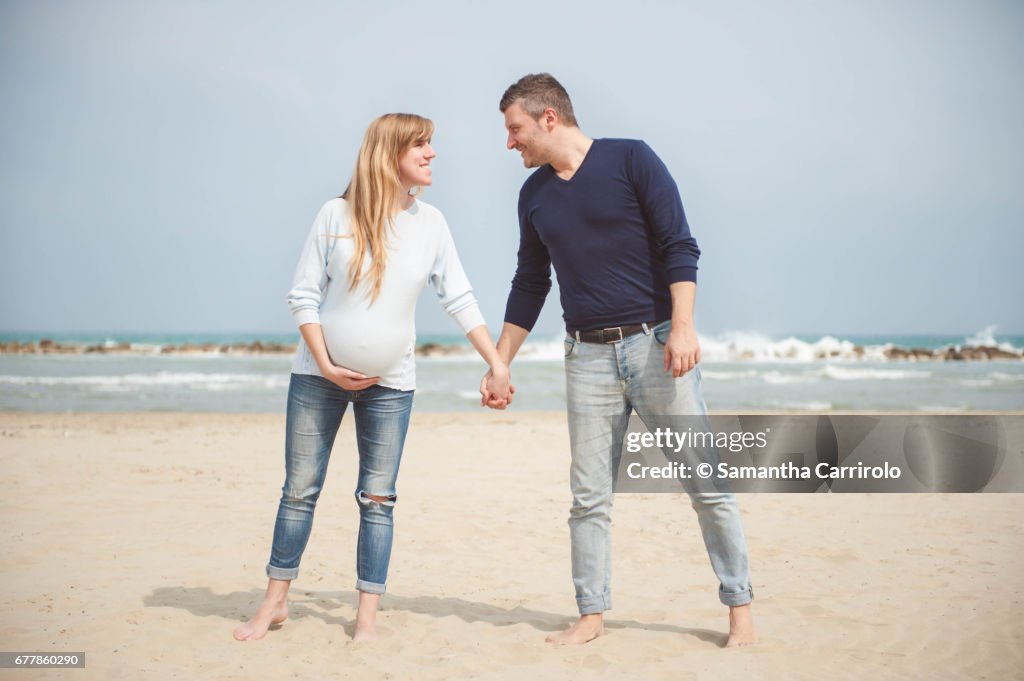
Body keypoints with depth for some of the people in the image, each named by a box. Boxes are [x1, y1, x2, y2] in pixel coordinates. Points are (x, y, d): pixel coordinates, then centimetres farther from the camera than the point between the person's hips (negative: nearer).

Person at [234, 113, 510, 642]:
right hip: (319, 374, -1)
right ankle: (275, 601, 19)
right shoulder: (336, 215, -7)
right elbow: (303, 296, -4)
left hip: (390, 381, 1)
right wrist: (326, 365, -11)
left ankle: (367, 614, 12)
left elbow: (460, 301, 3)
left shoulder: (430, 222, -1)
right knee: (300, 489, 5)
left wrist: (497, 364, -1)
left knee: (377, 498, 3)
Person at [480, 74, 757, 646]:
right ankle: (592, 615, 15)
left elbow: (679, 248, -8)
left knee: (706, 482, -2)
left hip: (654, 343, -4)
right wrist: (500, 365, 18)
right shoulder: (535, 193, 12)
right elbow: (530, 285, 20)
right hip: (588, 356, 5)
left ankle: (740, 608, 9)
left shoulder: (631, 160, -3)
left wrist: (683, 327, -19)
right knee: (589, 498, 4)